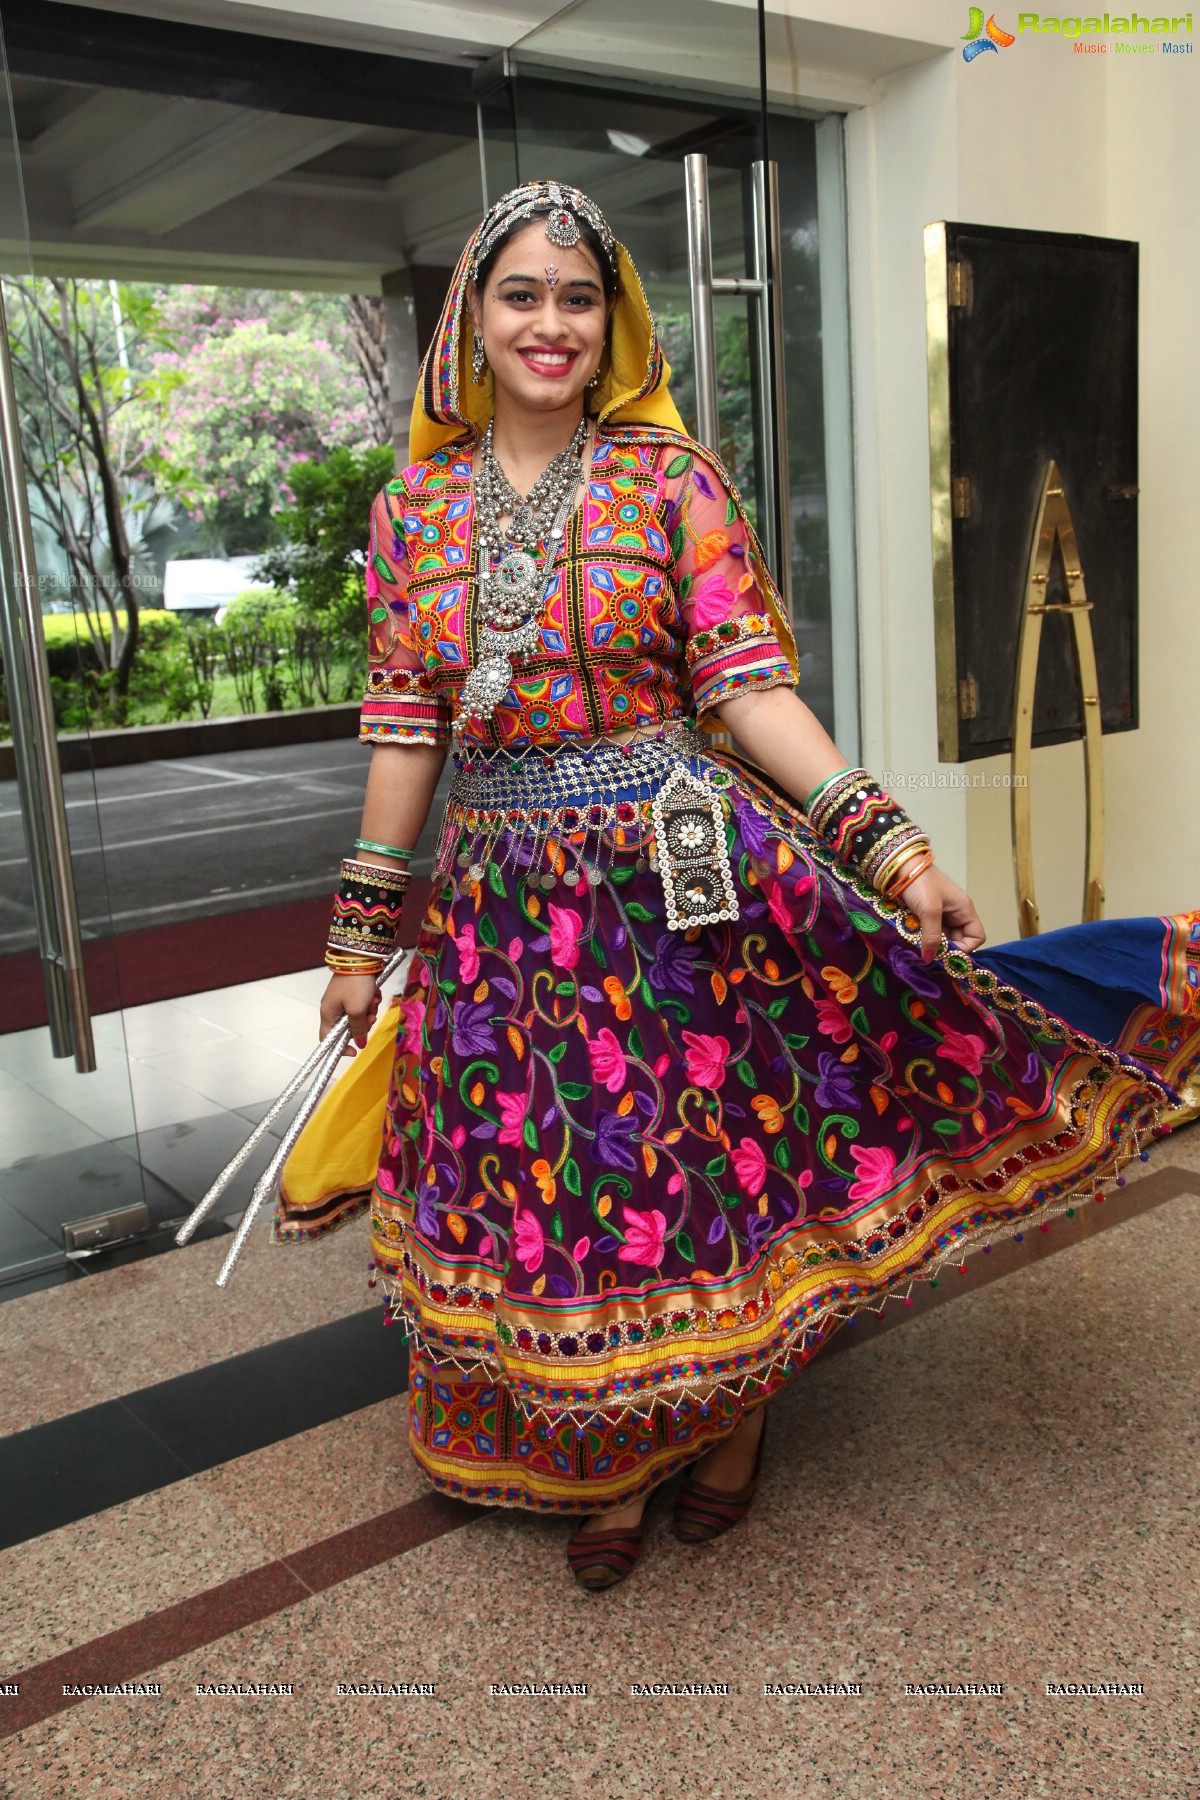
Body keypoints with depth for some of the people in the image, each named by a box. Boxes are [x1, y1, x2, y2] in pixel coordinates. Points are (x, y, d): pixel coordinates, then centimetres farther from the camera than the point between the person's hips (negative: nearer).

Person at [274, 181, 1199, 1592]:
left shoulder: (676, 481, 0)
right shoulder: (414, 508, 6)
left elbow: (750, 687, -5)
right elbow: (407, 729, 7)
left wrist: (889, 845, -16)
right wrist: (360, 934, 6)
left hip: (685, 877, -2)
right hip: (503, 894, 2)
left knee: (711, 1143, 6)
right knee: (546, 1178, 9)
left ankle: (735, 1399, 36)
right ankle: (609, 1454, 33)